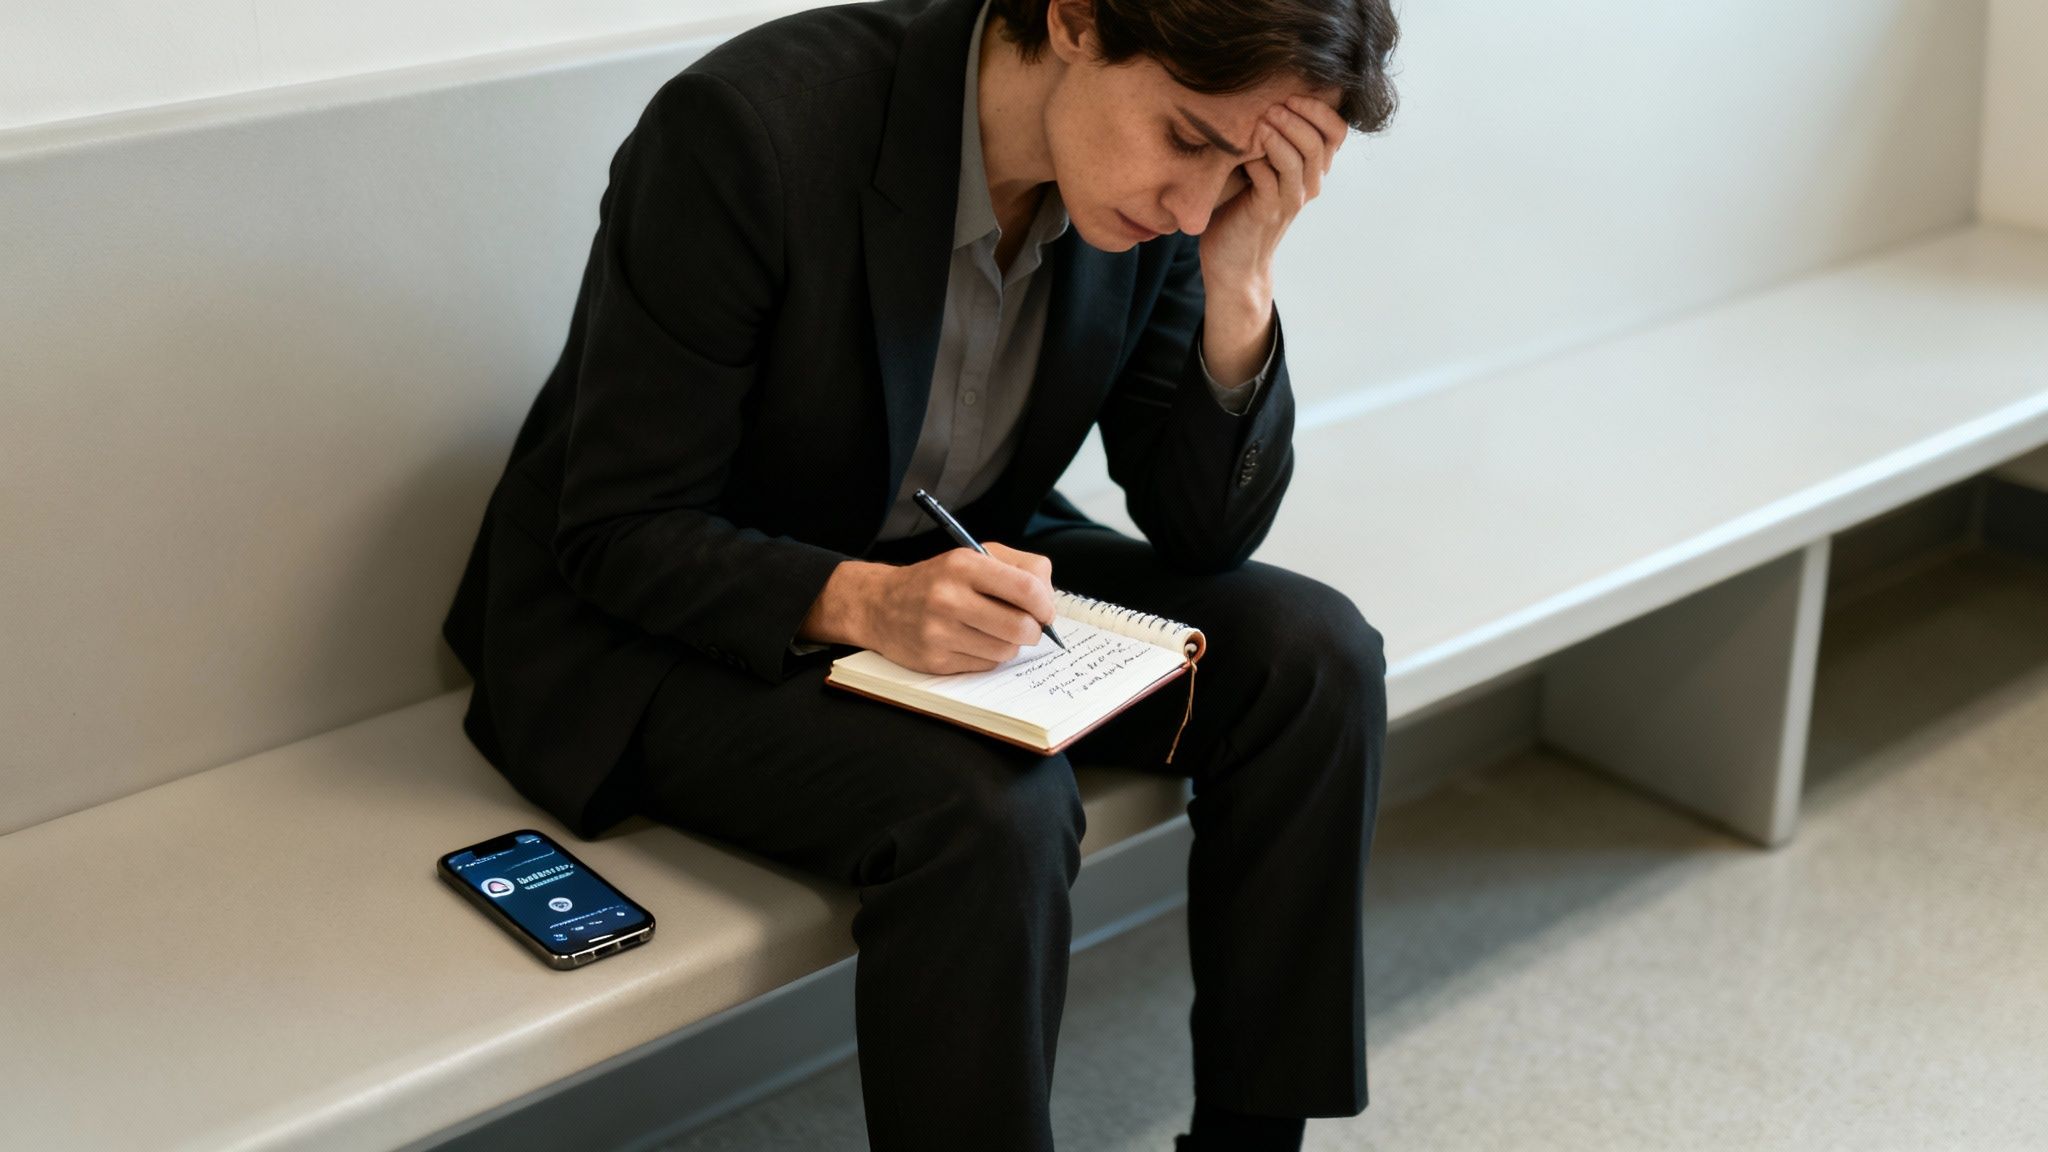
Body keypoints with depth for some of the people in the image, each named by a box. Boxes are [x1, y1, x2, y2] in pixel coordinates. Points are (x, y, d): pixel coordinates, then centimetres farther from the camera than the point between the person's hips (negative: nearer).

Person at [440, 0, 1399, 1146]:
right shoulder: (747, 126, -28)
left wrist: (1239, 282, -21)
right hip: (650, 624, -6)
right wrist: (863, 602, -38)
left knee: (1314, 655, -10)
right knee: (989, 812, -32)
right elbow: (617, 534, -21)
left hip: (944, 566, 6)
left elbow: (1205, 535, -6)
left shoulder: (1158, 185, -11)